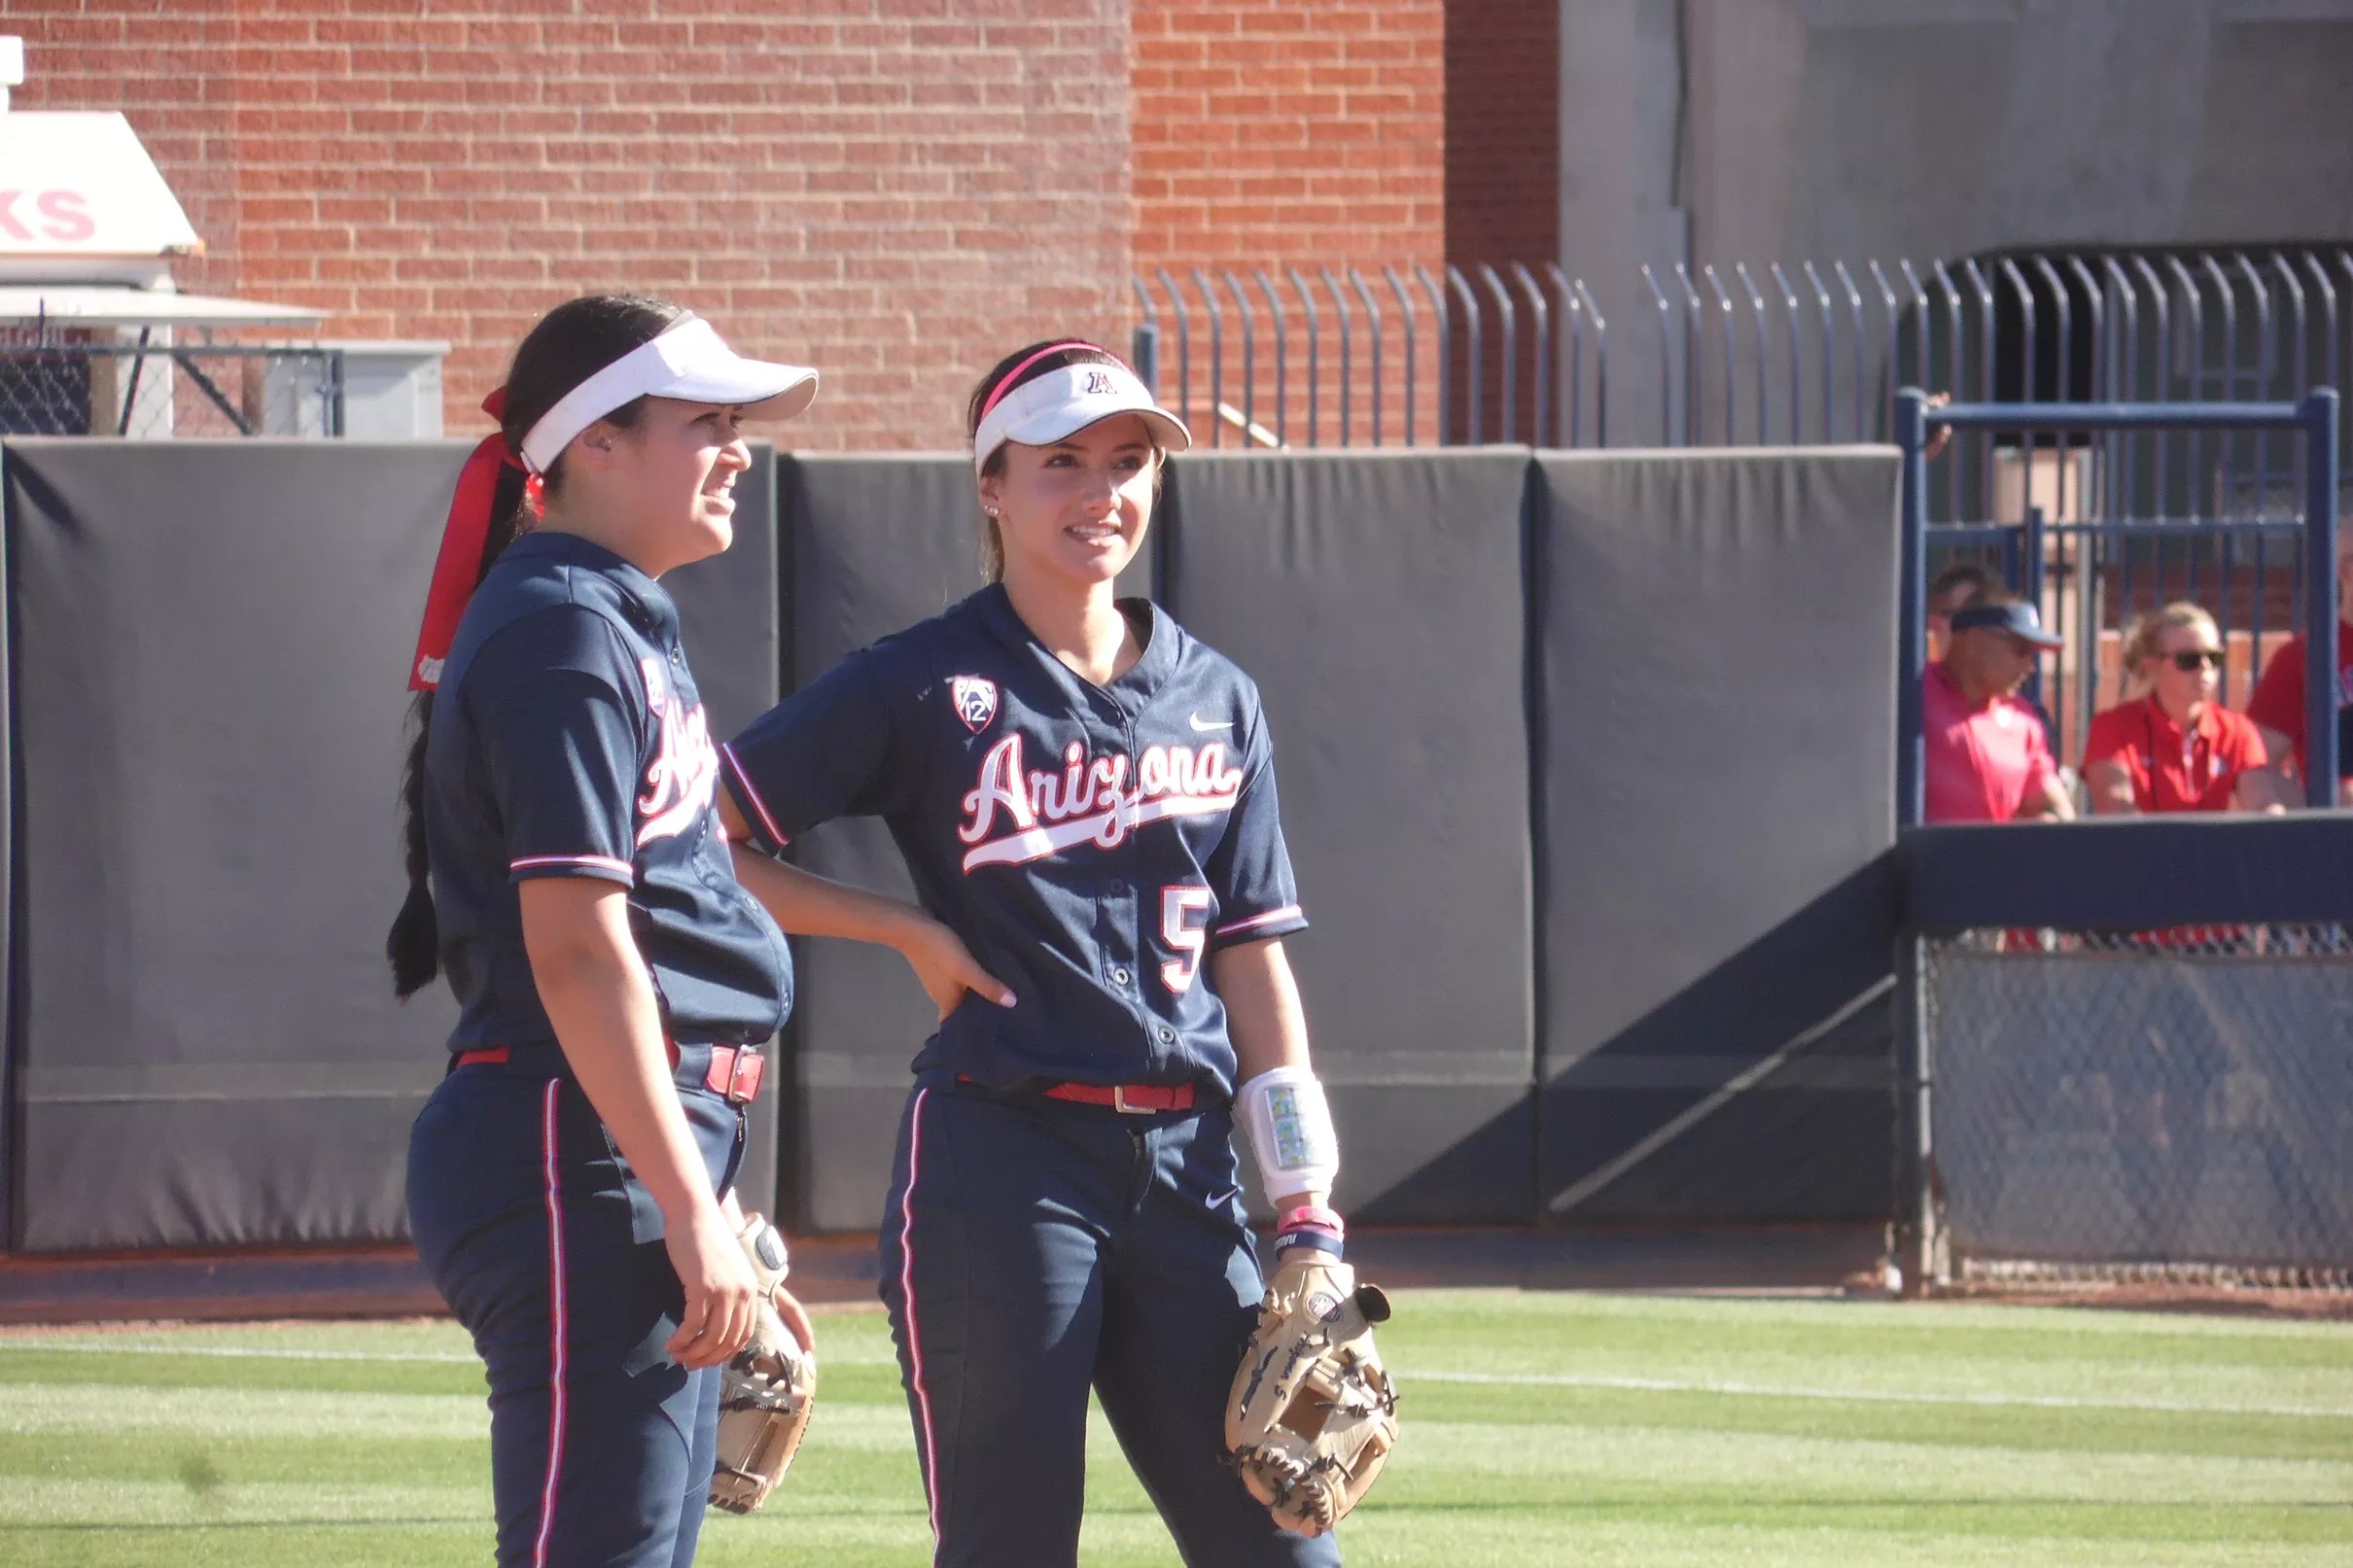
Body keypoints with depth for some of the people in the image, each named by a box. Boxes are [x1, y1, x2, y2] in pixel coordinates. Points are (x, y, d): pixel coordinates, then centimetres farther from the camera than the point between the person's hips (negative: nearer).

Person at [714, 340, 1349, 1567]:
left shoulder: (1215, 700, 14)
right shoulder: (925, 687, -1)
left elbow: (1252, 955, 13)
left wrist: (1305, 1215, 7)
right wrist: (910, 930, -6)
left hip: (1184, 1173, 5)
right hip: (1000, 1165, -5)